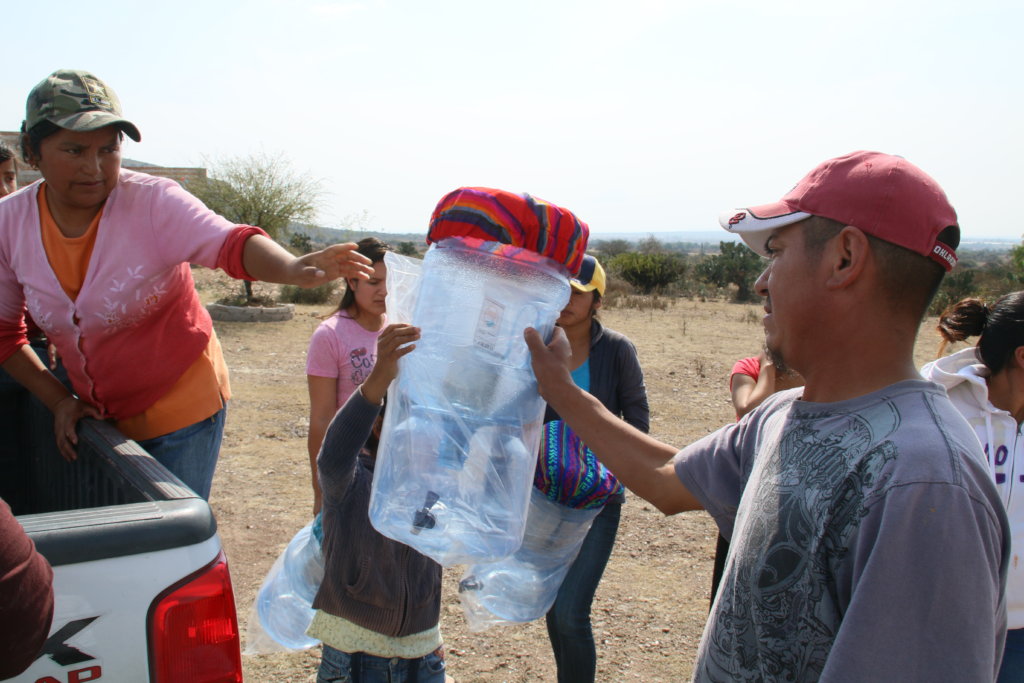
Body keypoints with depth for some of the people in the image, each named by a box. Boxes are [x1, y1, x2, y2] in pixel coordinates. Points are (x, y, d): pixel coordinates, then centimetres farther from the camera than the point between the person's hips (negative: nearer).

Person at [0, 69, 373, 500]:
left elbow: (229, 243, -38)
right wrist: (58, 400, -5)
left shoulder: (153, 202, -20)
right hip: (96, 417, 5)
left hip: (181, 413, -4)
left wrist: (292, 268, -58)